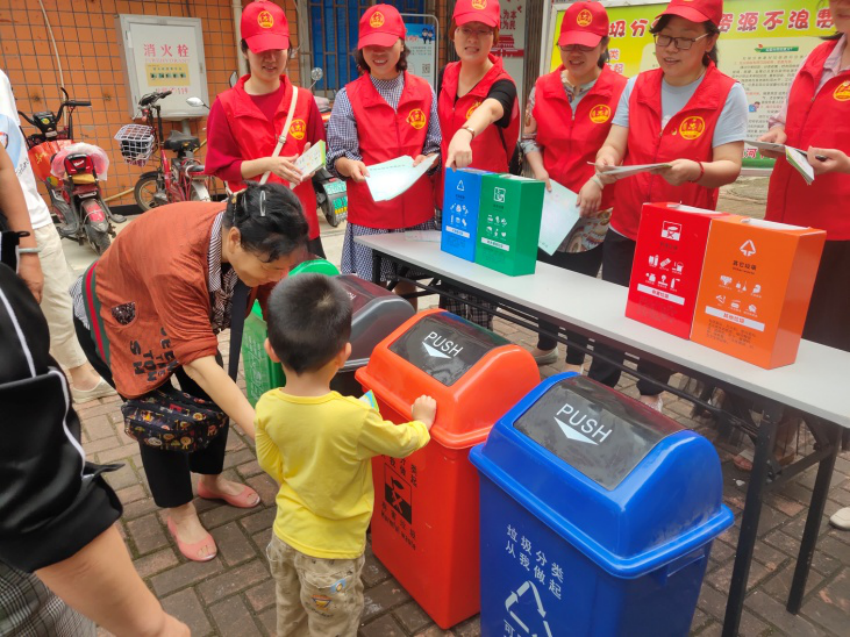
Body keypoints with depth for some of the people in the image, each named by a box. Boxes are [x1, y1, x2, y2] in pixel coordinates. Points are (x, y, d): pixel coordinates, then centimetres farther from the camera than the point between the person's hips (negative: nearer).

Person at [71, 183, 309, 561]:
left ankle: (211, 481, 29)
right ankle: (179, 512, 17)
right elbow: (197, 363, -46)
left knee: (215, 393, 4)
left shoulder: (254, 243, -27)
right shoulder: (177, 263, -46)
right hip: (113, 313, -6)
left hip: (180, 305, 6)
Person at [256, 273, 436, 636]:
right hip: (330, 549, -5)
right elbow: (402, 443, -15)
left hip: (285, 533, 5)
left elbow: (271, 464, -1)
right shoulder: (354, 417, -34)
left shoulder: (267, 407, -18)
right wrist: (422, 421, 6)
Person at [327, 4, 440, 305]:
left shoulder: (424, 92, 4)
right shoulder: (348, 96, -3)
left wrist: (426, 160, -15)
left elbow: (436, 147, 8)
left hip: (416, 210, 3)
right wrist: (350, 165, -28)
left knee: (407, 284, 15)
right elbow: (337, 156, -6)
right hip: (369, 212, -2)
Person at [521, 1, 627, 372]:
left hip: (594, 210, -4)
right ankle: (545, 345, 39)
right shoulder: (543, 87, 3)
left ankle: (575, 361, 26)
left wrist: (598, 181, -19)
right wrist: (538, 170, -6)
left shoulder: (621, 91, -8)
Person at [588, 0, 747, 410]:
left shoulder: (728, 94, -8)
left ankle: (651, 396, 31)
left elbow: (729, 167, -14)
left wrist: (695, 170, -36)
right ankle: (598, 388, 27)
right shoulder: (636, 87, 3)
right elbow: (614, 145, -2)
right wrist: (606, 160, -26)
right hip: (624, 229, 3)